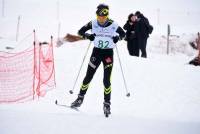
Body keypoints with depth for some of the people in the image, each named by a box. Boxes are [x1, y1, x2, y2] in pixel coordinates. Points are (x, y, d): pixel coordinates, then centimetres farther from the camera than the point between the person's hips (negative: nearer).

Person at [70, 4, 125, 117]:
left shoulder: (113, 25, -9)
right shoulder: (93, 24, -7)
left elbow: (123, 34, 6)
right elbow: (80, 32, 1)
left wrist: (117, 38, -14)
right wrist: (88, 36, -17)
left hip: (108, 53, -1)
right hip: (97, 51, 1)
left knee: (107, 80, -5)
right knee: (88, 77, 5)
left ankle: (107, 104, 5)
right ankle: (80, 99, 20)